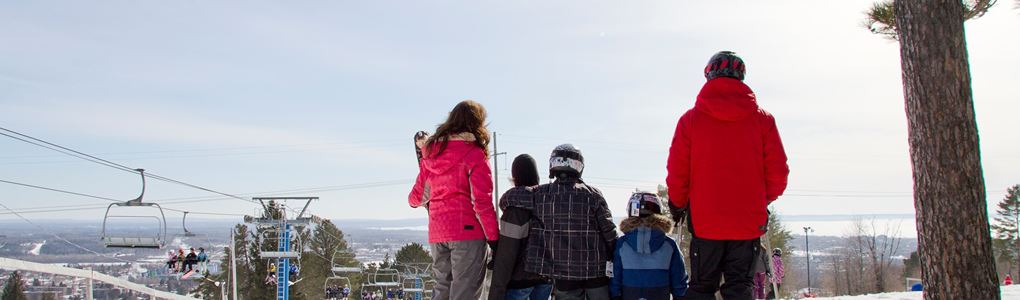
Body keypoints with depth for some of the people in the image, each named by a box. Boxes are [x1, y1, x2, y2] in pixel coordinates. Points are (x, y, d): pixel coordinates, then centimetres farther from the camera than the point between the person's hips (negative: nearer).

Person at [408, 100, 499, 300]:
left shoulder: (430, 153, 12)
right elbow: (481, 202, -12)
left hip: (437, 233, 6)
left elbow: (417, 198, 19)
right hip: (468, 231, -6)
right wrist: (494, 239, -9)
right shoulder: (474, 154, -6)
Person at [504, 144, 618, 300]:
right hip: (596, 271, -1)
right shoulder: (593, 194, -6)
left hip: (563, 274, 1)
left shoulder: (540, 194, -5)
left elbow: (506, 200, 0)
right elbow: (609, 232, -6)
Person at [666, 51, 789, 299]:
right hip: (749, 222, 1)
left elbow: (677, 172, -2)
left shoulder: (690, 119, -3)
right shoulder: (763, 119, 1)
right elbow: (778, 172, 2)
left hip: (704, 221, -1)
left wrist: (677, 205, 14)